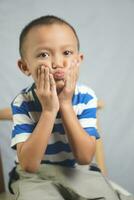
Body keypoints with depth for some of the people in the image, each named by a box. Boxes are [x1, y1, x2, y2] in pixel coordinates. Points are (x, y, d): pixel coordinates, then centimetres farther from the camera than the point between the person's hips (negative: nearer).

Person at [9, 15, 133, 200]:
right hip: (35, 176, -2)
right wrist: (49, 110, -29)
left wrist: (65, 105, -24)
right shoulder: (23, 103, -17)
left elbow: (85, 157, -17)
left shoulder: (86, 97, -11)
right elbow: (29, 165, -23)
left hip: (76, 172, 3)